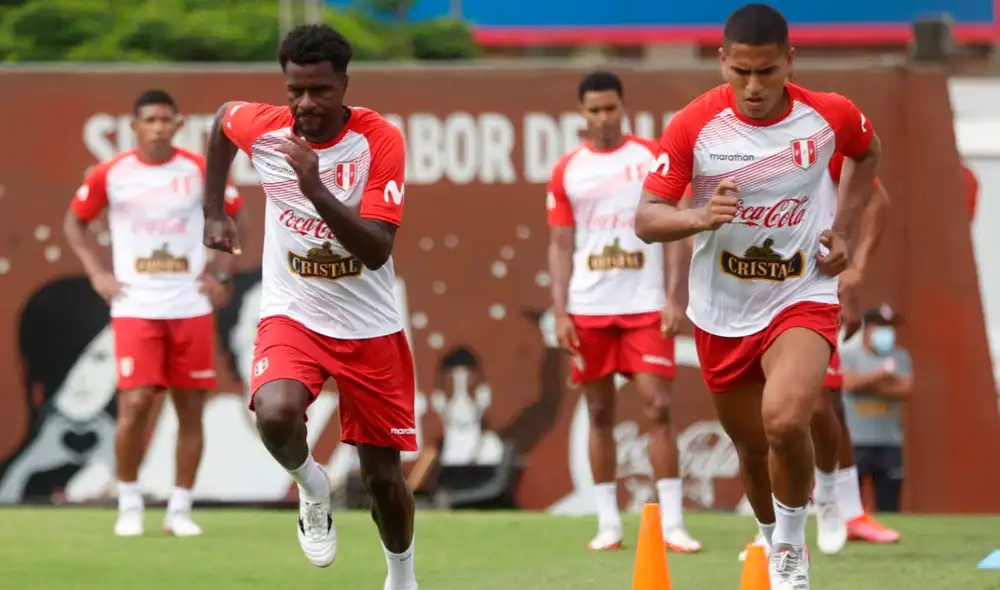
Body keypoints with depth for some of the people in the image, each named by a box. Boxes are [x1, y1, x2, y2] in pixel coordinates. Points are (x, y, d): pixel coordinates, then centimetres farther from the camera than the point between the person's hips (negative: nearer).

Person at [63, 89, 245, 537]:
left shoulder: (200, 172, 0)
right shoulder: (110, 175, -1)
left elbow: (233, 216, 15)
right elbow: (75, 222, 13)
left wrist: (221, 273, 5)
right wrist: (97, 273, 1)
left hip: (191, 309, 1)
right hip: (135, 308, -1)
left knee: (190, 408, 2)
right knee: (135, 403, -11)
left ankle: (180, 509, 11)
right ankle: (129, 504, 5)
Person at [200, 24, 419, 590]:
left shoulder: (380, 139, -18)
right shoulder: (262, 127, -10)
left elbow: (377, 251, -25)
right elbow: (222, 120, 17)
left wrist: (316, 190, -37)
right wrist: (214, 212, 16)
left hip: (370, 326, -1)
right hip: (292, 314, 1)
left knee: (383, 476, 6)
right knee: (276, 414, -31)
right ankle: (312, 485, 2)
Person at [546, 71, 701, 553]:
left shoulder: (653, 159, 2)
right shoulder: (567, 172, 6)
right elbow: (560, 246, 8)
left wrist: (674, 297, -7)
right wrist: (560, 312, -2)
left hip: (645, 306, -2)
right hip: (588, 310, 2)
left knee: (658, 408, -8)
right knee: (600, 414, 6)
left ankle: (672, 523, -7)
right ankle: (608, 523, 11)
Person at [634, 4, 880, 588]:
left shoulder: (829, 116, -10)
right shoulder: (694, 125, -14)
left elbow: (870, 153, 15)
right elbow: (646, 220, -11)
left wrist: (841, 229, 3)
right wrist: (699, 217, -31)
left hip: (802, 297, -2)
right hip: (721, 313, 2)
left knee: (785, 420, -27)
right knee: (753, 449, 14)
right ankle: (773, 543, 42)